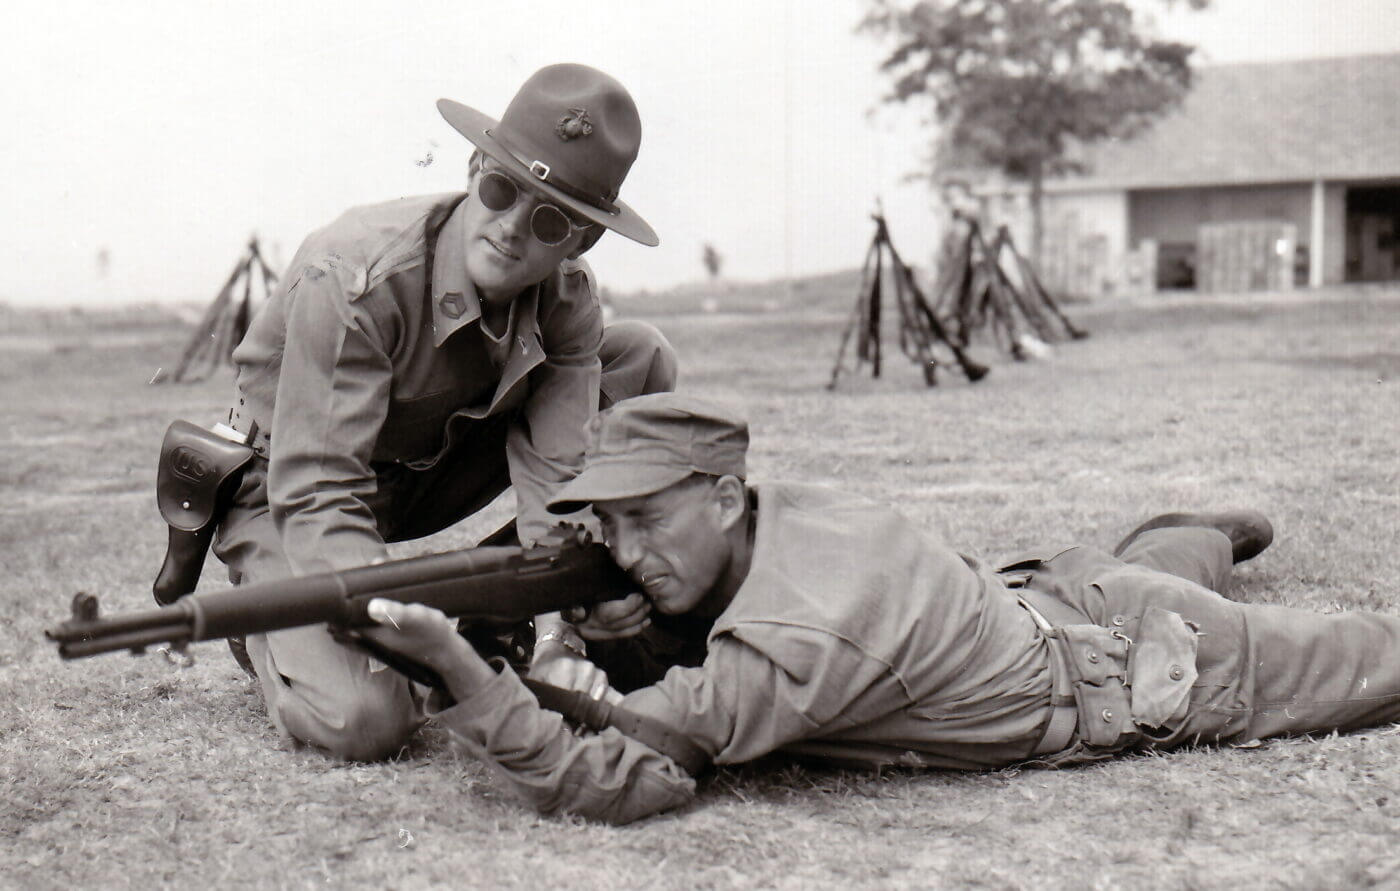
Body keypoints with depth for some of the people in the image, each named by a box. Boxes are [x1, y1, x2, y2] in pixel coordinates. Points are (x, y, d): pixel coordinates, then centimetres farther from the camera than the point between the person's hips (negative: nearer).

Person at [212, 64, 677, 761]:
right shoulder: (351, 279, -33)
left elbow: (555, 477, -20)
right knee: (364, 718, -31)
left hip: (429, 468, 6)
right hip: (283, 491, -5)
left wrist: (556, 641, -35)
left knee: (642, 358, -9)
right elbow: (316, 489, -34)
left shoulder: (568, 302, -15)